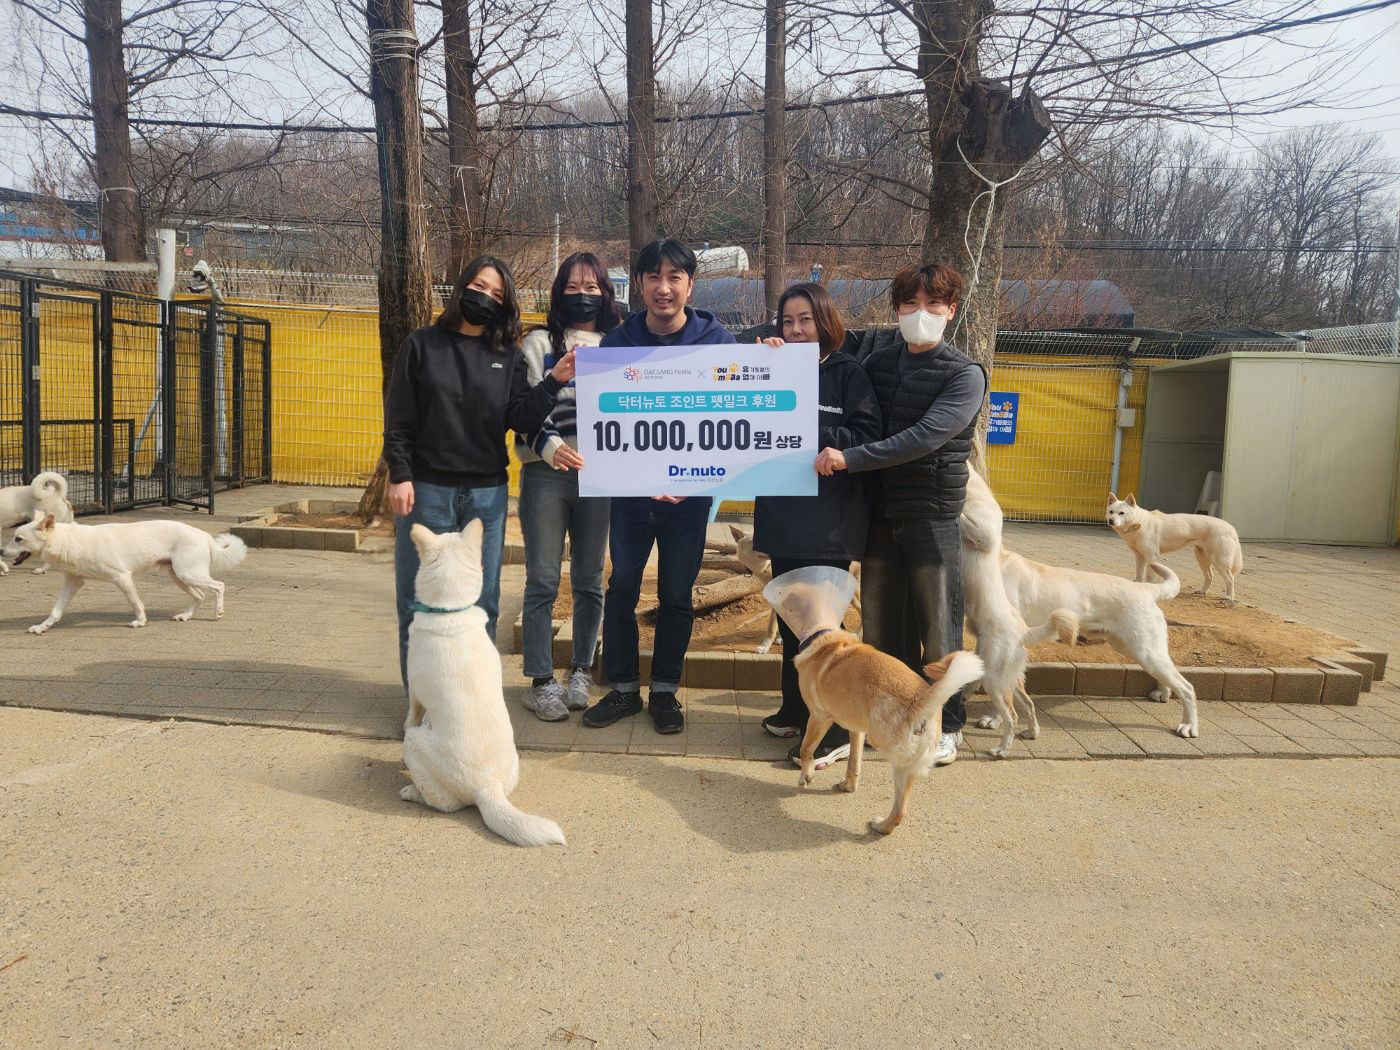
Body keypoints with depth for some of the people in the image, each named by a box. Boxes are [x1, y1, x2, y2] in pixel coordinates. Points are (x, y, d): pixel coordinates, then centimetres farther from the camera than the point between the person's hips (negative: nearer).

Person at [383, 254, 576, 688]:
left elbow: (521, 420, -2)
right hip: (427, 491, -2)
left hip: (486, 493, 2)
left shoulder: (509, 356, 9)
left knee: (482, 603, 8)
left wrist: (554, 381, -15)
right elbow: (398, 418, 1)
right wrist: (399, 475, -7)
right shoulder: (422, 345, 4)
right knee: (419, 600, 3)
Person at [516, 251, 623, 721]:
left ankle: (580, 672, 22)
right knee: (543, 581, 0)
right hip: (546, 474, -2)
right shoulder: (540, 343, 5)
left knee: (590, 580, 8)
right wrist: (549, 446, -21)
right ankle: (540, 681, 10)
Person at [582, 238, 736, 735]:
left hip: (690, 493, -1)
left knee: (677, 597, 10)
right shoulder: (617, 341, -2)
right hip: (630, 489, 1)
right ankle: (623, 688, 24)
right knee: (621, 589, 8)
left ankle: (665, 691, 27)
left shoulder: (717, 341, -6)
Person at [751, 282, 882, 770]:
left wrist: (812, 433, -20)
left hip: (829, 517, -6)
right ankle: (795, 710, 28)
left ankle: (833, 731, 6)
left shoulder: (847, 372, -3)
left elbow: (868, 436, -11)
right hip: (783, 513, 6)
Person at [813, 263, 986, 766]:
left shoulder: (965, 375, -7)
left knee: (937, 623, 3)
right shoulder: (879, 361, 8)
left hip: (932, 516, -4)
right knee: (880, 620, 11)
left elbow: (924, 437, -19)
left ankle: (946, 724, 19)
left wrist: (850, 458, -25)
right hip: (880, 512, 4)